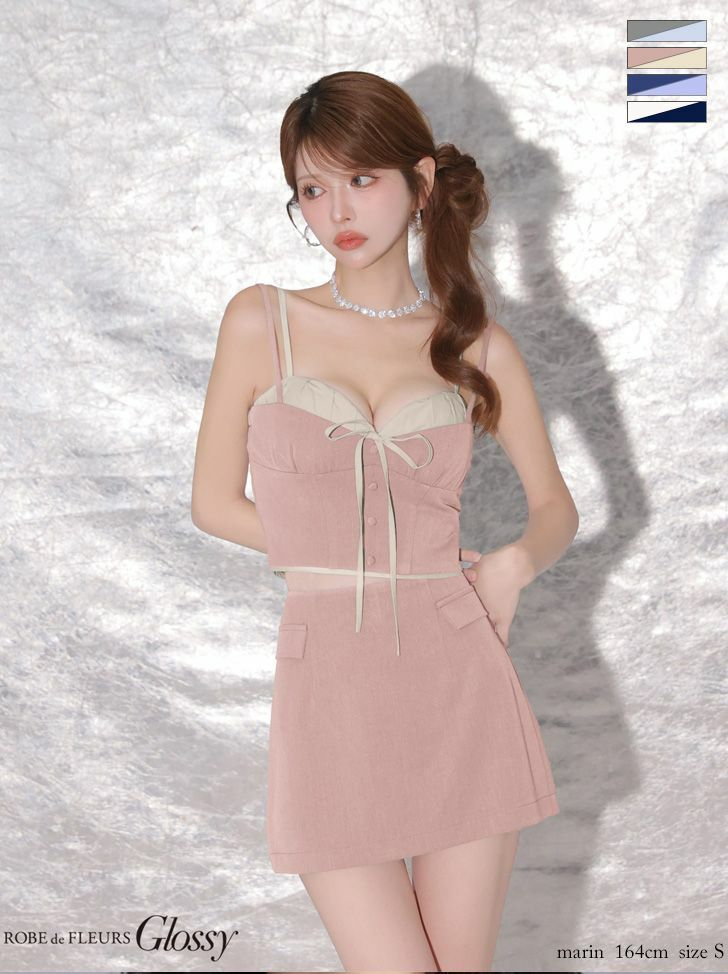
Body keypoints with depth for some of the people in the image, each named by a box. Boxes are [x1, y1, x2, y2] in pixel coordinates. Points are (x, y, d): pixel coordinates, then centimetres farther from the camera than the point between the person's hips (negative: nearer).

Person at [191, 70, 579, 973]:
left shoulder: (477, 344, 5)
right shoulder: (261, 321, 2)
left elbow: (557, 507, 13)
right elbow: (214, 503, 6)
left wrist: (514, 562, -8)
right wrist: (341, 556, 3)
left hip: (457, 672, 2)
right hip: (328, 685, -1)